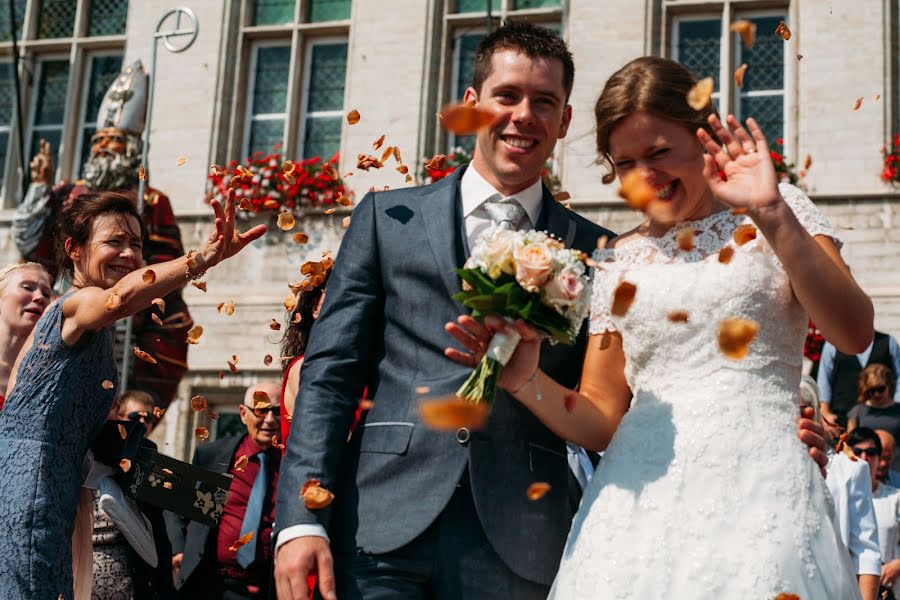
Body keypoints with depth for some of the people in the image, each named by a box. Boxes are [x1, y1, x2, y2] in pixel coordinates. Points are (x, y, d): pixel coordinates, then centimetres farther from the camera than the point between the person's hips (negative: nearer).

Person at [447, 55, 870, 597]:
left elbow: (855, 334, -9)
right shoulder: (617, 261, 13)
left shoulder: (777, 219, 7)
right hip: (639, 495, 3)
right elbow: (600, 421, 12)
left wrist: (772, 214, -15)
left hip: (753, 489, -2)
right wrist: (527, 380, -6)